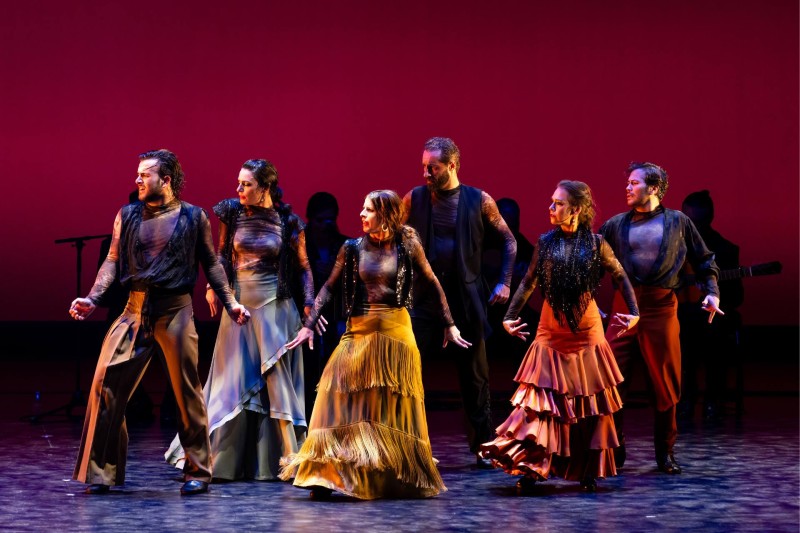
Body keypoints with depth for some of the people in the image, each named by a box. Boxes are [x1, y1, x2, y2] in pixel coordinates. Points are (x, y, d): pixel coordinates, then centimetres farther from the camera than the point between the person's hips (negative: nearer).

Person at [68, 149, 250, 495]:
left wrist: (230, 303, -1)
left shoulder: (193, 217, 3)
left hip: (175, 311, -3)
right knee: (106, 383, -5)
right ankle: (102, 471, 4)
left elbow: (211, 263, 8)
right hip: (135, 311, 3)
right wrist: (93, 298, -5)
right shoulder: (127, 216, 10)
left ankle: (198, 472, 13)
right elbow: (113, 261, 9)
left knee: (187, 392, 1)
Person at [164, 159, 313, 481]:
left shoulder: (286, 221, -3)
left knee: (275, 381, -1)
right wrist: (213, 286, 1)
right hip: (239, 305, 2)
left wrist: (309, 305, -6)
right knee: (234, 381, 5)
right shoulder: (233, 212, 1)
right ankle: (225, 460, 15)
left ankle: (278, 459, 7)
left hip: (274, 308, -2)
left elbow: (304, 267, 3)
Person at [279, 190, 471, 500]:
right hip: (359, 332, 1)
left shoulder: (407, 247, 0)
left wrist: (448, 325, 7)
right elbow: (329, 288, 7)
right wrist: (309, 325, 1)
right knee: (345, 401, -7)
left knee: (394, 405, 4)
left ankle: (400, 479, 16)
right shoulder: (353, 249, 3)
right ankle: (326, 475, -7)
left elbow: (433, 285, 7)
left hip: (395, 332, -1)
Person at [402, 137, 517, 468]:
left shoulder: (479, 201, -1)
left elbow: (508, 240, 9)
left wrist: (504, 282, 4)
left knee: (474, 375, 8)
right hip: (423, 296, 0)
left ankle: (482, 447, 18)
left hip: (466, 297, 0)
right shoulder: (414, 199, 1)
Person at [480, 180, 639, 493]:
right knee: (543, 397, -7)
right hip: (551, 332, 1)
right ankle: (531, 467, -10)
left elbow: (620, 277, 8)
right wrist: (510, 316, 6)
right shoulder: (546, 242, 2)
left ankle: (588, 472, 15)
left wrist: (633, 312, 3)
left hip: (586, 330, -1)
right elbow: (528, 283, 10)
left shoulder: (595, 244, -3)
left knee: (590, 401, 5)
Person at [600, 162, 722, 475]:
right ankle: (613, 452, 6)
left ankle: (665, 453, 16)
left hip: (661, 308, -1)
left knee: (665, 384, 4)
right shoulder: (615, 225, 12)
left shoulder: (678, 222, 9)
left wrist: (712, 293, 0)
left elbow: (704, 261, 13)